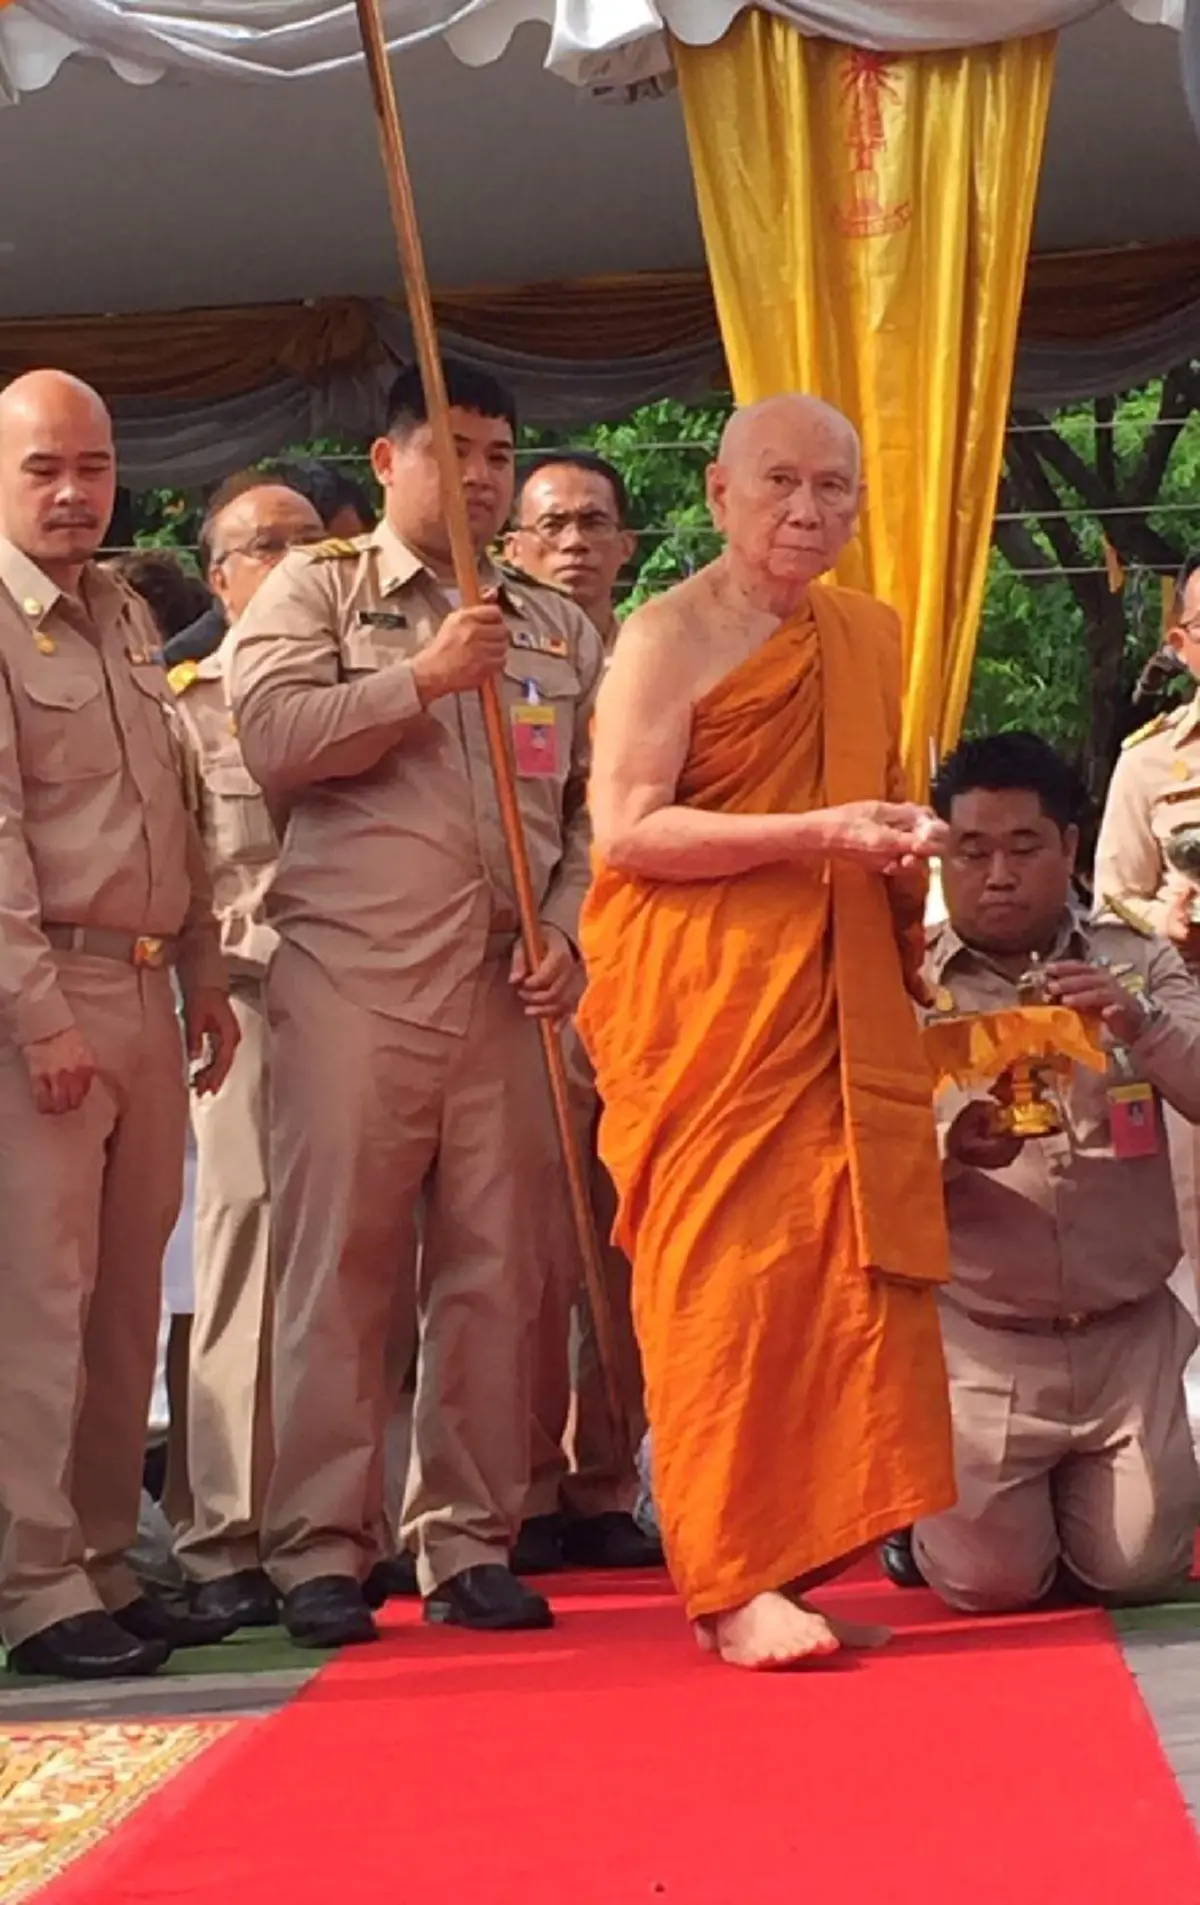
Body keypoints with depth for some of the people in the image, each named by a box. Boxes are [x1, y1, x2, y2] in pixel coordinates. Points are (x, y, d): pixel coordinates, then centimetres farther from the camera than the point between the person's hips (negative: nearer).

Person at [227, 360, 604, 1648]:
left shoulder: (557, 629, 19)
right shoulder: (315, 591, 8)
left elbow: (591, 810, 16)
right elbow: (272, 735, -9)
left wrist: (566, 936, 1)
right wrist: (424, 679, -11)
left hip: (507, 994, 4)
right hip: (351, 977, -4)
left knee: (495, 1269, 4)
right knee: (340, 1265, -4)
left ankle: (470, 1543, 12)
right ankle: (319, 1550, 1)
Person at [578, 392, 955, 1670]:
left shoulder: (870, 637, 17)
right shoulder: (668, 636, -3)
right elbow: (626, 831, -13)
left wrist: (908, 843, 12)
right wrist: (816, 833, -18)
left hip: (841, 1005, 6)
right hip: (703, 1002, -6)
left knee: (842, 1270, 0)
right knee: (724, 1273, -8)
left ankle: (796, 1556, 8)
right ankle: (732, 1582, -6)